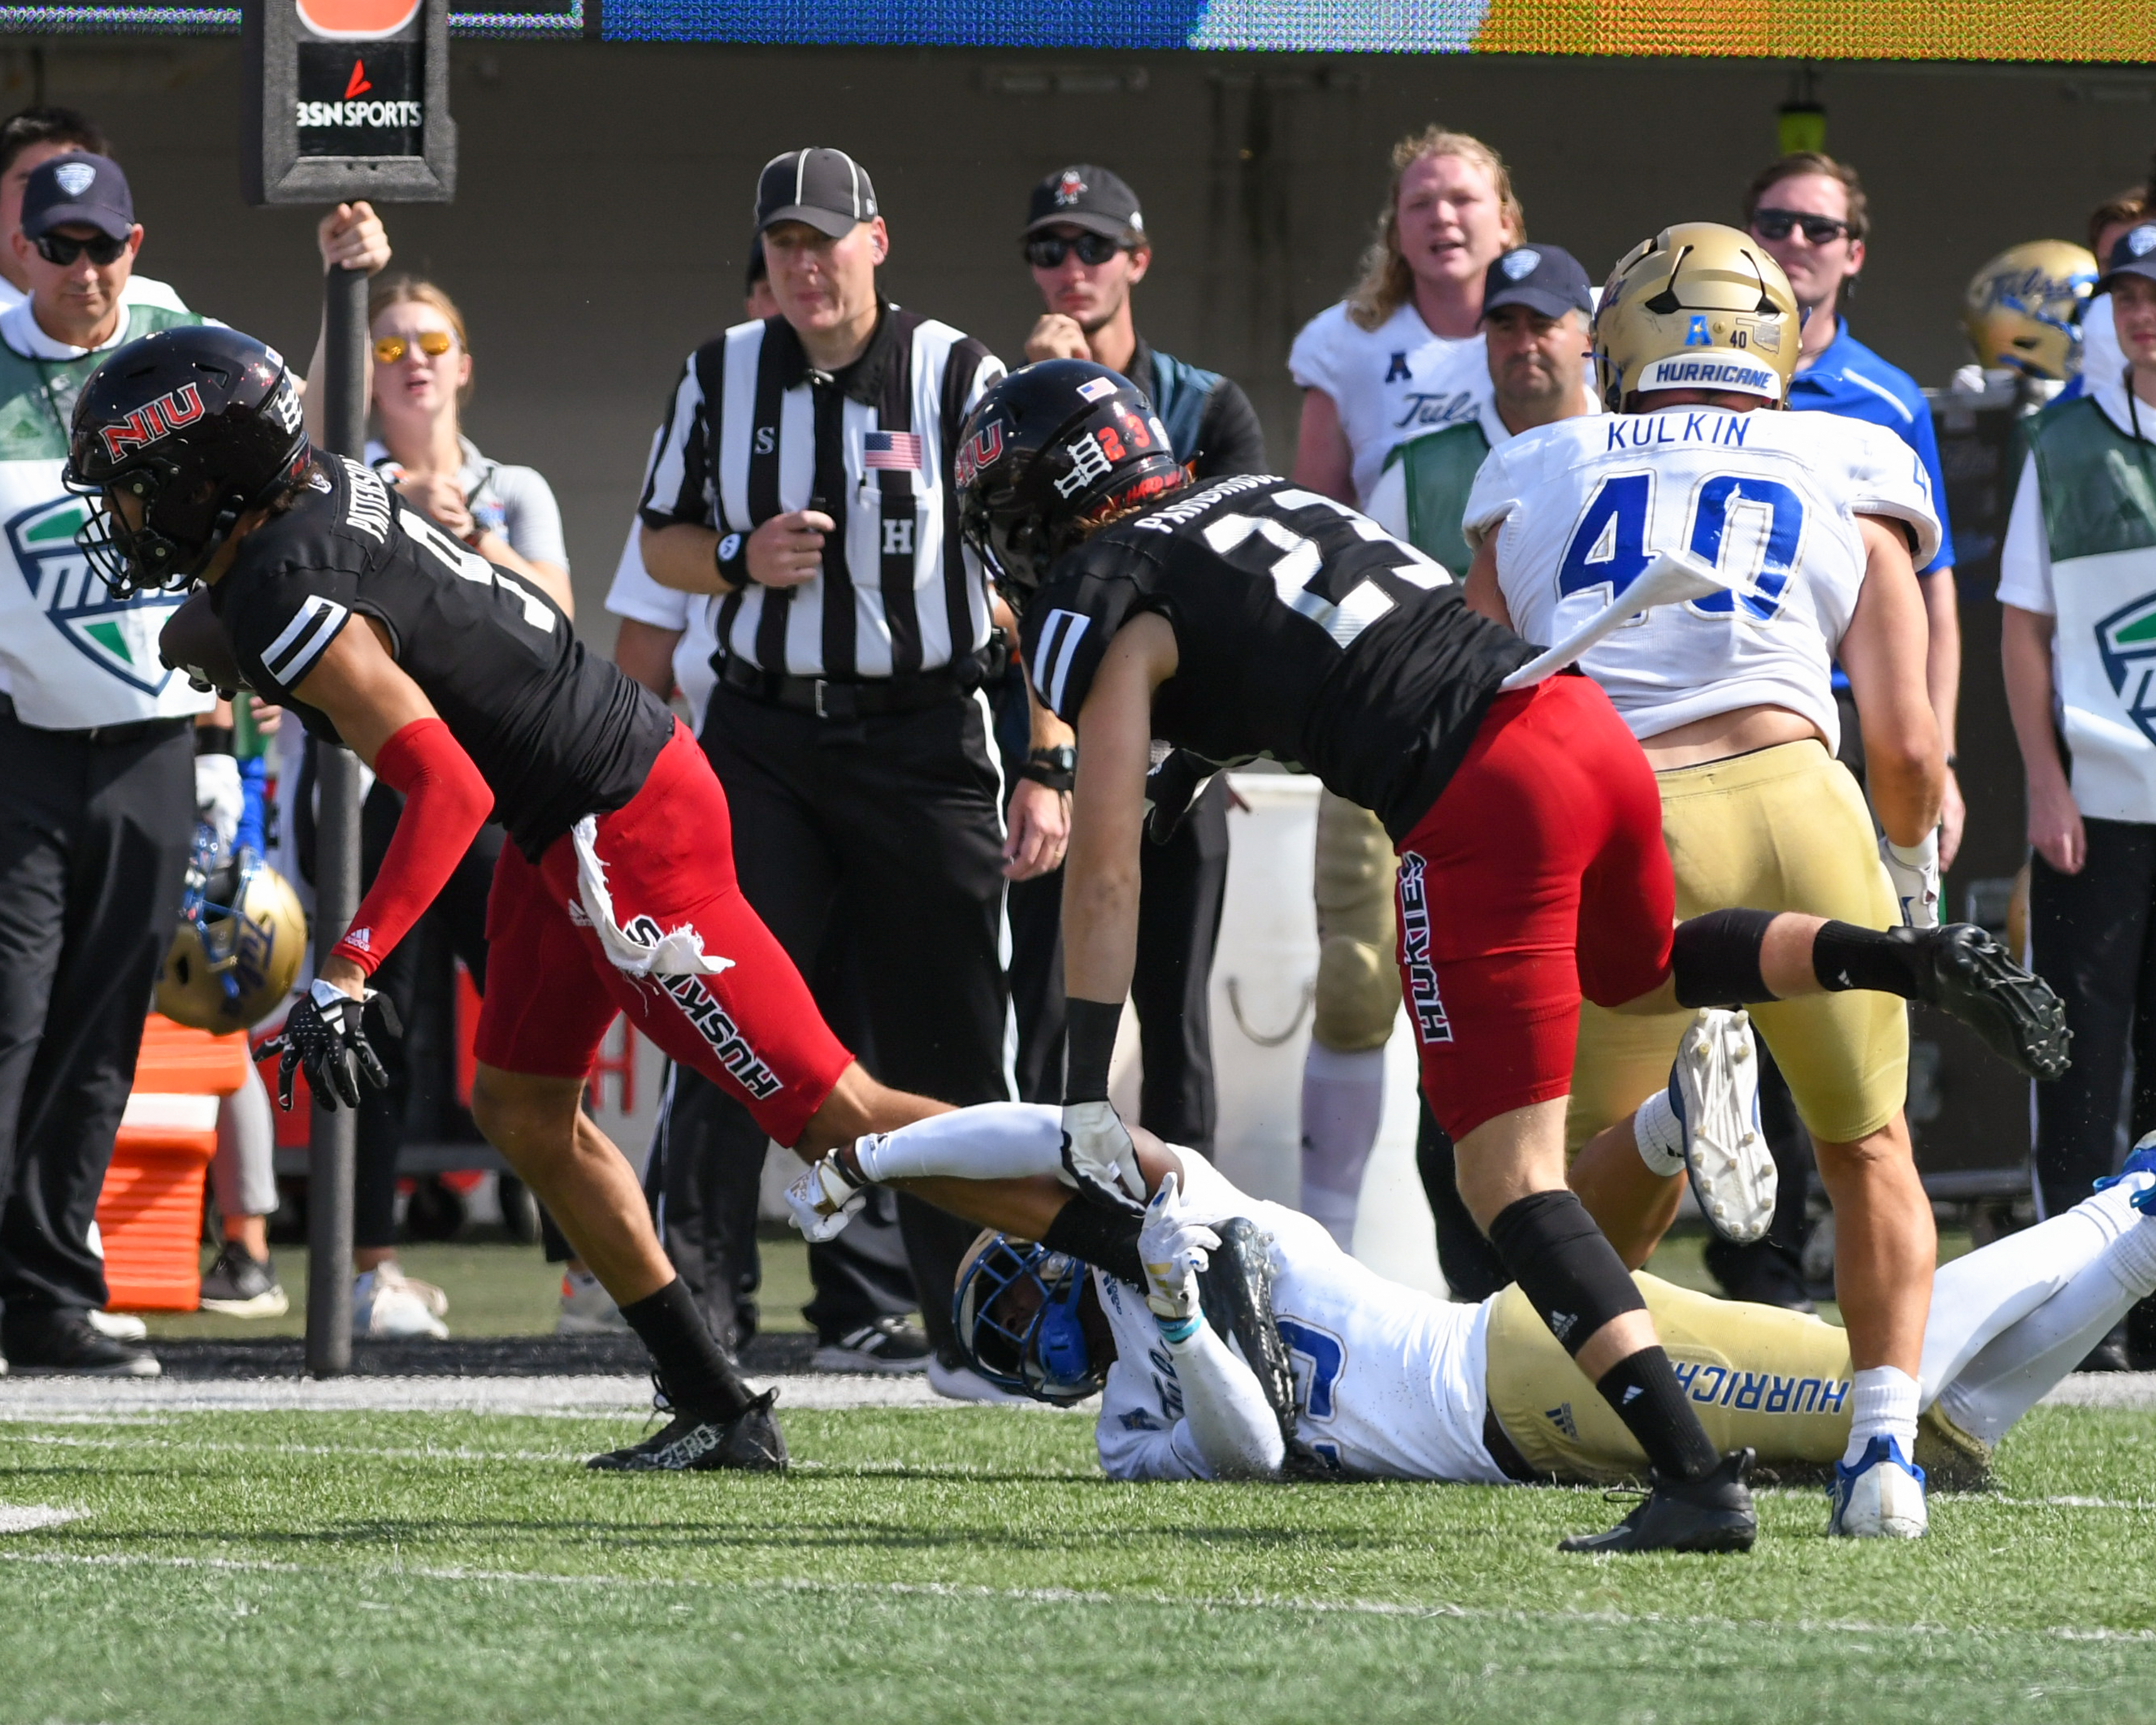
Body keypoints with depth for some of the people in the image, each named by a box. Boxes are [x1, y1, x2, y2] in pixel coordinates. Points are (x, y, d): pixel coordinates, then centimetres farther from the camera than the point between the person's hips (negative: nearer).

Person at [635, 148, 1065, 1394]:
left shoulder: (957, 379, -4)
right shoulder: (722, 378, 6)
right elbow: (662, 545, 16)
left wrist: (1047, 766, -10)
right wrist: (744, 560, -7)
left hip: (924, 741, -2)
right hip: (764, 740, 2)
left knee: (948, 1045, 1)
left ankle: (972, 1326, 11)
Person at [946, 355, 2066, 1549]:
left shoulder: (1101, 607, 3)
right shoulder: (1262, 501, 25)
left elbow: (1104, 871, 0)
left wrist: (1085, 1096, 2)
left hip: (1478, 804, -8)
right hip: (1583, 721, 8)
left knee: (1510, 1173, -3)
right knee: (1641, 973, 37)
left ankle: (1694, 1478, -15)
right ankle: (1909, 962, 14)